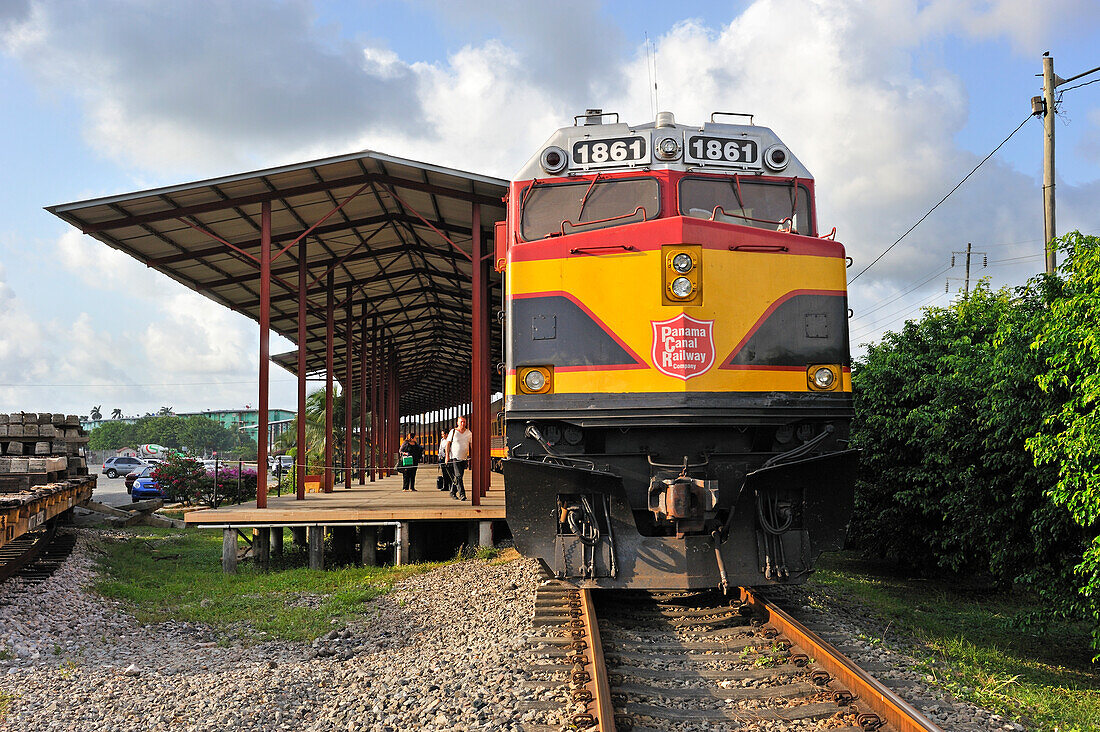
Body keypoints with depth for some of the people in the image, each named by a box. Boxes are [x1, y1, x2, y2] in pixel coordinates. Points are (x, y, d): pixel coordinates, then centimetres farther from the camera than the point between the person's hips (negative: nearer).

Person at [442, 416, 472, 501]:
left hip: (464, 458, 4)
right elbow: (448, 444, -1)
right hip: (455, 457, -4)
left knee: (457, 477, 10)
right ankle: (462, 494, -18)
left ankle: (452, 492, 24)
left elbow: (472, 445, 9)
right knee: (458, 476, -14)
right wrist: (447, 456, -8)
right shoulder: (453, 432, -2)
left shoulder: (469, 433, 7)